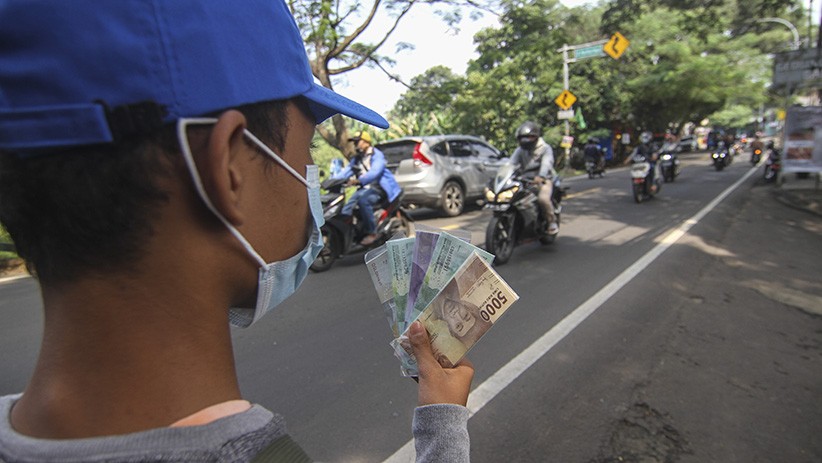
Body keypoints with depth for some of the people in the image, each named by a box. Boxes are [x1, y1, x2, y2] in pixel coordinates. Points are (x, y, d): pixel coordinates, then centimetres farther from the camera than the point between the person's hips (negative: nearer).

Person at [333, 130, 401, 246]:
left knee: (363, 200, -34)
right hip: (365, 188, 8)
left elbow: (375, 172, -25)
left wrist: (359, 180, -41)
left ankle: (371, 233, -25)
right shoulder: (356, 159, 20)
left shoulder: (377, 155, -7)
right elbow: (345, 172, 10)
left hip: (379, 187, -8)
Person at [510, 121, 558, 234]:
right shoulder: (520, 150, 13)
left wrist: (540, 176, -41)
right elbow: (511, 164, 0)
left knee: (543, 198, -33)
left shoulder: (545, 148, -1)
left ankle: (552, 221, -10)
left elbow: (546, 163, -21)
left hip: (543, 180, -5)